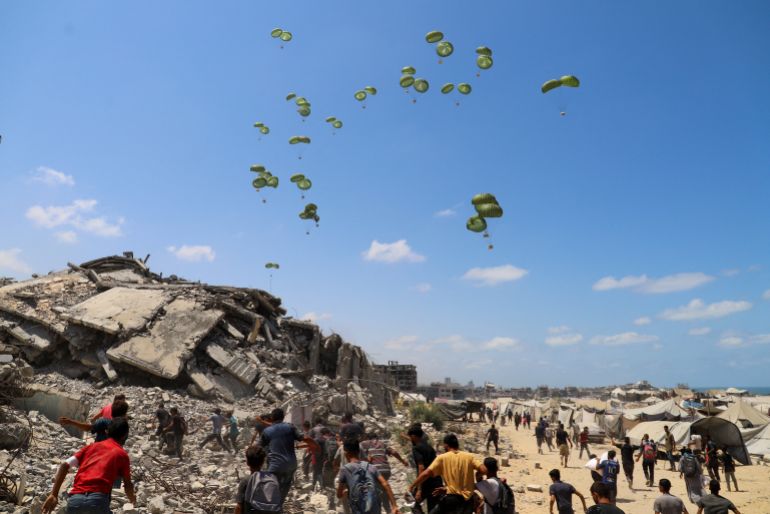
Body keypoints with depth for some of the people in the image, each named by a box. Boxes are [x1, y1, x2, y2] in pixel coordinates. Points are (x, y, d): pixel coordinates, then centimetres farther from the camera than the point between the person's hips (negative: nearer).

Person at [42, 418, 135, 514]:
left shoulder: (91, 446, 23)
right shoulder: (122, 454, 14)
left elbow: (65, 465, 11)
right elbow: (128, 486, 19)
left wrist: (53, 495, 8)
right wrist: (132, 498, 40)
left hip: (74, 499, 4)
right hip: (98, 500, -4)